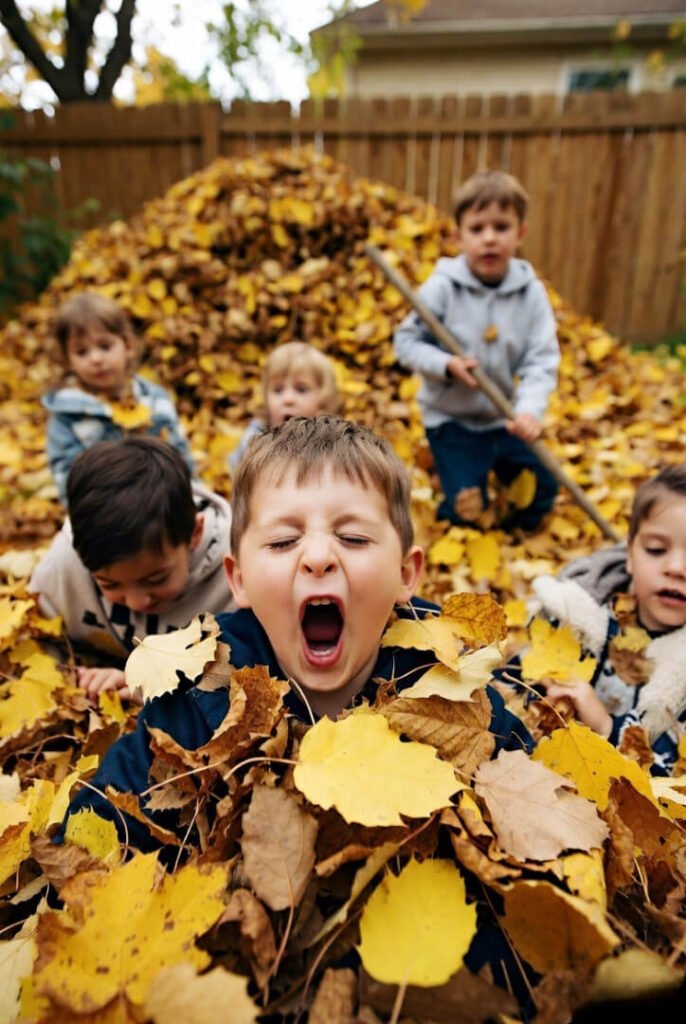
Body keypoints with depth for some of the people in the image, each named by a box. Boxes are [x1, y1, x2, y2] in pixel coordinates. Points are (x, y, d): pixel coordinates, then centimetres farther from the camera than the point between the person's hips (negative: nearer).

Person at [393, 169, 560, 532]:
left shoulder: (531, 292, -9)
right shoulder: (442, 288, -16)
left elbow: (542, 360, -12)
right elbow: (405, 341, -10)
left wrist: (530, 409, -29)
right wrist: (445, 364, -26)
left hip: (506, 418, 3)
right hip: (451, 418, -3)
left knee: (543, 489, 7)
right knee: (467, 510, -4)